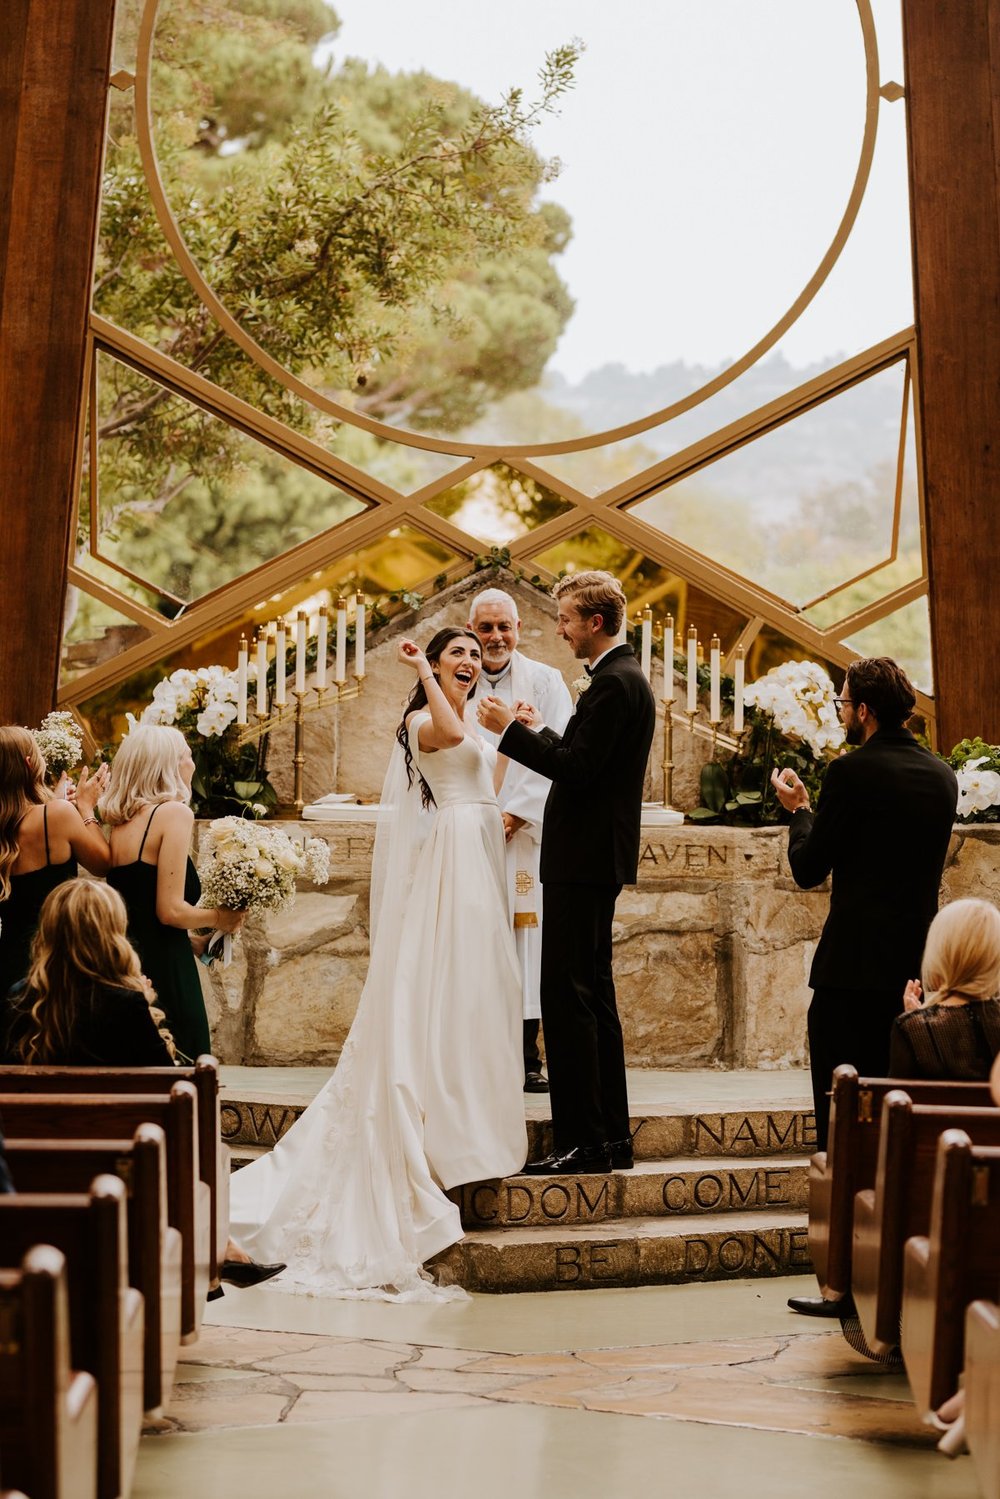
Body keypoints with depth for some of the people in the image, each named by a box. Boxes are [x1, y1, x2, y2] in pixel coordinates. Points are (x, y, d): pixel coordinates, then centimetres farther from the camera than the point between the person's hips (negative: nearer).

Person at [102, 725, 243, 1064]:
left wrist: (193, 940, 22)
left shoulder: (120, 822, 13)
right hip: (164, 970, -8)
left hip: (124, 963, 8)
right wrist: (218, 917, 2)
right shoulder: (174, 812, -9)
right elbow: (171, 910, -15)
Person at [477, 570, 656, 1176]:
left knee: (568, 996, -9)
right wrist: (535, 733, 14)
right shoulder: (626, 677, 17)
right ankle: (612, 1135, 18)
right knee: (593, 995, 14)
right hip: (596, 858, 11)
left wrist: (510, 728, -14)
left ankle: (582, 1141, -7)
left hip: (584, 859, -11)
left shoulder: (613, 683, -16)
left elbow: (576, 769, -21)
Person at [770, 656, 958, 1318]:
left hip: (854, 970, -7)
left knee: (842, 1121, -2)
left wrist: (799, 810, 10)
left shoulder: (853, 772, -13)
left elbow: (809, 867, -8)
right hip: (918, 968, 7)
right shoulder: (942, 775, 8)